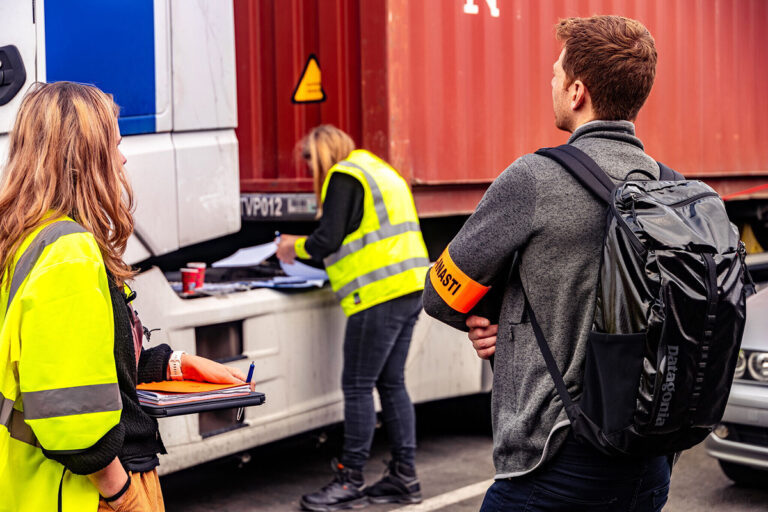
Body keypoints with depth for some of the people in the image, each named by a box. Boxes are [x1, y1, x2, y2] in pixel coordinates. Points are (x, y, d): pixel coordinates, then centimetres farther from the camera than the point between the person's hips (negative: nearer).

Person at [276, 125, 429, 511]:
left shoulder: (344, 176, -7)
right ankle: (404, 477, 17)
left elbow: (327, 241, -13)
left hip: (379, 294, -10)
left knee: (358, 388, -3)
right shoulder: (381, 171, 23)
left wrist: (295, 246, 6)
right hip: (409, 289, 10)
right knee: (391, 384, 13)